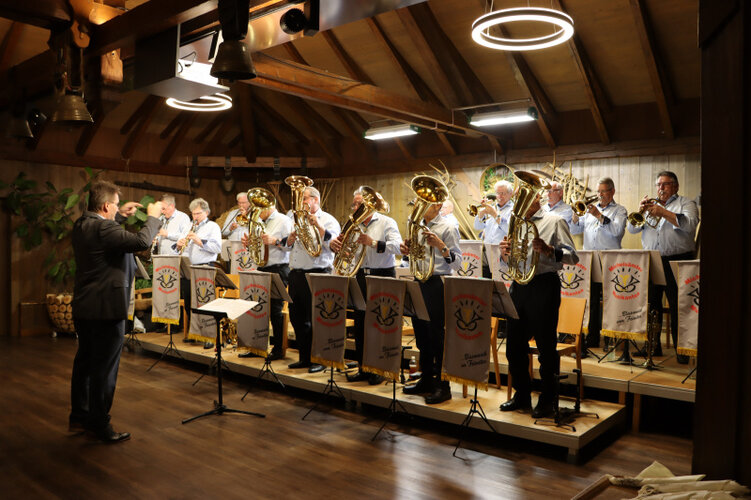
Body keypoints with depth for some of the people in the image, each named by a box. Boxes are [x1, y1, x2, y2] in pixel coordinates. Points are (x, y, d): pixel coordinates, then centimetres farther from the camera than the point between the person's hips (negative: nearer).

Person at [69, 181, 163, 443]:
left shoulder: (81, 224, 7)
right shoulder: (103, 229, -22)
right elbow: (142, 241, -29)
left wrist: (121, 215, 22)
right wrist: (153, 216, -13)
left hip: (83, 307, 10)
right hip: (106, 308, -10)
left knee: (84, 362, 19)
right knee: (104, 368, 1)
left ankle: (79, 417, 32)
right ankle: (99, 425, 11)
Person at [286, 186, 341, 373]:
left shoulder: (328, 220, -2)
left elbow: (333, 244, -17)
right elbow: (288, 244, 22)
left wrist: (318, 226, -23)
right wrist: (291, 237, 1)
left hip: (316, 274, -8)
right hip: (296, 274, 8)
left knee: (316, 320, -3)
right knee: (297, 318, 12)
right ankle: (304, 358, 24)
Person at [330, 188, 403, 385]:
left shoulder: (386, 222, -4)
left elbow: (397, 247, -18)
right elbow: (343, 246, 10)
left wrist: (373, 243, -30)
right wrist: (335, 244, -13)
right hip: (361, 276, 6)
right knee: (360, 324, 8)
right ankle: (363, 367, 18)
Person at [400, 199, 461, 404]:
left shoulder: (447, 229, -6)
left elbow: (456, 262, -12)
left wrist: (440, 245, -25)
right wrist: (406, 249, 2)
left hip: (436, 283, -7)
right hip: (419, 281, 8)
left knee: (437, 336, -5)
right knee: (422, 335, 13)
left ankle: (442, 385, 4)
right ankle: (426, 380, 25)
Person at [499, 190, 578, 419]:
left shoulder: (554, 221, 1)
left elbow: (572, 256, -7)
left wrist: (548, 250, -24)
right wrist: (505, 252, -3)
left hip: (543, 285, -6)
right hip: (519, 286, 6)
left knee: (546, 346, 0)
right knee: (514, 345, 9)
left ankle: (547, 400, 13)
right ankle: (521, 395, 24)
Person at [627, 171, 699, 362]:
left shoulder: (686, 204, 7)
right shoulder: (651, 206, 20)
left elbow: (690, 224, -13)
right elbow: (632, 229, 12)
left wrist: (663, 212, -19)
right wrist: (640, 211, -5)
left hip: (676, 262, -4)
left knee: (678, 308, -4)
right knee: (651, 305, 7)